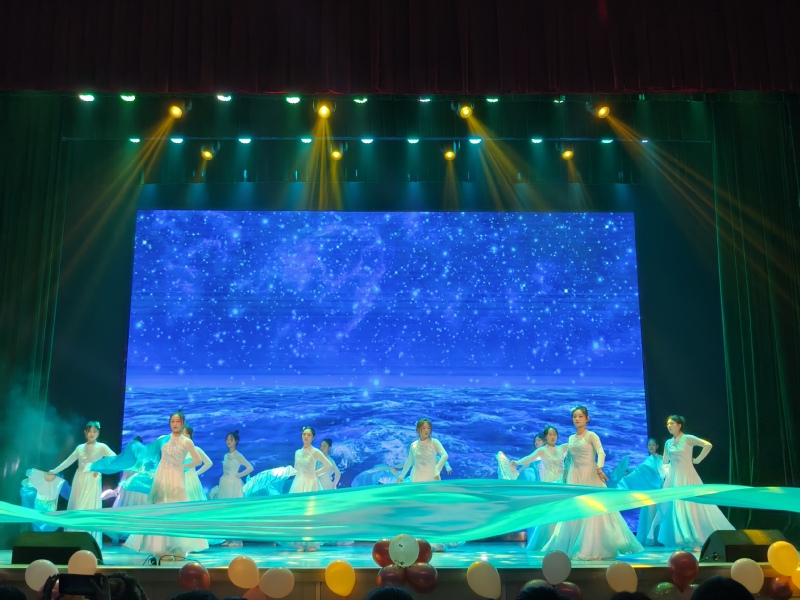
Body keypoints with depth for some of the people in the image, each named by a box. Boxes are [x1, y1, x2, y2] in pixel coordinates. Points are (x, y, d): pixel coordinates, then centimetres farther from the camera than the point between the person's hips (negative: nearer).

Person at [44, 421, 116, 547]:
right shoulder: (80, 448, 11)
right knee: (75, 510, 5)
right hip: (79, 481, 5)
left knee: (88, 510, -7)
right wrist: (54, 471, 25)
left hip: (92, 482, -5)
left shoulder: (101, 447, -3)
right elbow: (68, 461, 21)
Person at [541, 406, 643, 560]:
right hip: (575, 477, 6)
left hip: (590, 475, -6)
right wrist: (565, 476, 17)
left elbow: (601, 453, -20)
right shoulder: (571, 438, 12)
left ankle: (593, 548, 0)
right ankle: (571, 546, 14)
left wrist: (599, 468, -38)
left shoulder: (591, 436, -5)